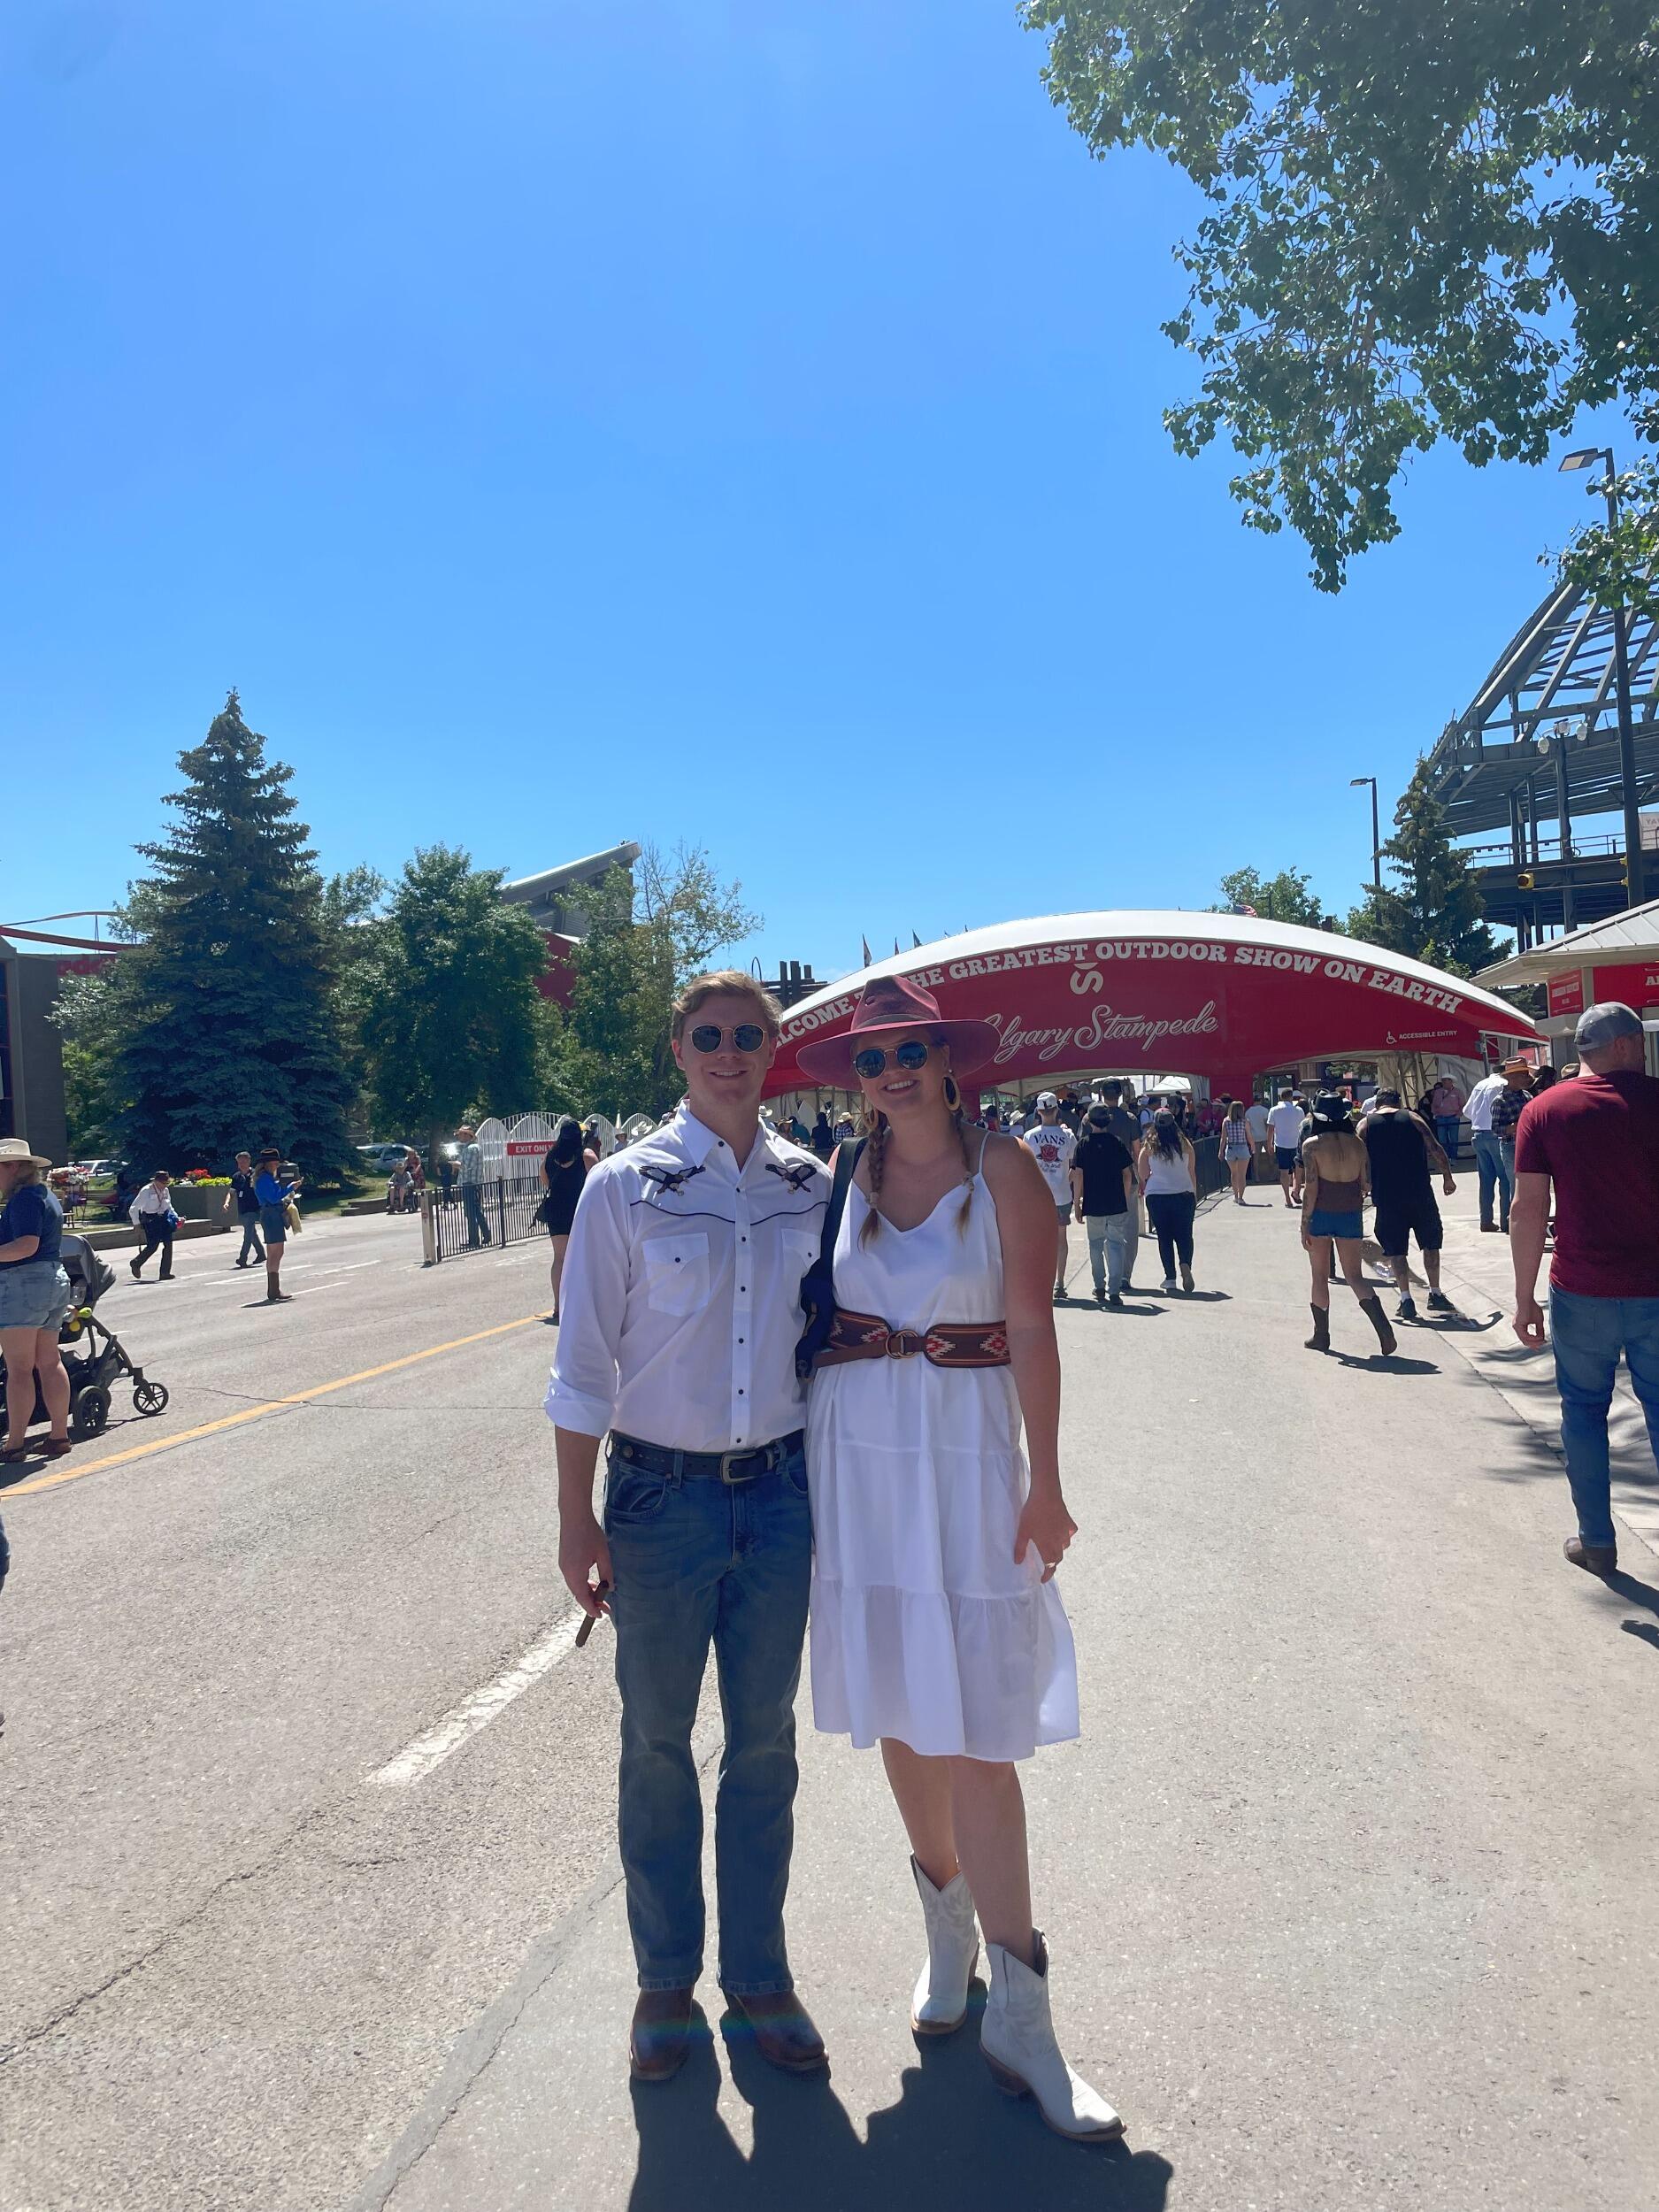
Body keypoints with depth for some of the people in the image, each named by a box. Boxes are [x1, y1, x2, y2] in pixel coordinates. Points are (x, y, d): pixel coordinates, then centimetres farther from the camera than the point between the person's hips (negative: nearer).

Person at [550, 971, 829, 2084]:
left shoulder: (811, 1186, 1)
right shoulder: (626, 1186, -7)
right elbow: (584, 1364, -5)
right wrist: (576, 1517, -5)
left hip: (781, 1491, 2)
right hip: (662, 1492, -2)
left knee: (766, 1741, 14)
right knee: (658, 1742, 13)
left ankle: (759, 1972, 34)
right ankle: (666, 1978, 34)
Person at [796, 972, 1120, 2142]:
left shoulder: (1004, 1168, -5)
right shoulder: (847, 1178, 6)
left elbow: (1031, 1328, -8)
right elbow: (817, 1319, 10)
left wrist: (1045, 1481, -10)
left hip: (966, 1453, -4)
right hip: (856, 1453, 4)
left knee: (974, 1729, -2)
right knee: (896, 1708, 13)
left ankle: (1019, 2013, 12)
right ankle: (949, 1927, 37)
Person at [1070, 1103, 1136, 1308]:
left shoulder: (1084, 1145, -4)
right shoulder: (1118, 1143, 0)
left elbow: (1078, 1176, -7)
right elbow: (1128, 1174, 3)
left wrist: (1077, 1203, 1)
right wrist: (1125, 1199, 14)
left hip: (1093, 1205, 0)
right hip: (1117, 1205, 0)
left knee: (1096, 1245, 14)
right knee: (1115, 1245, 3)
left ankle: (1100, 1288, 20)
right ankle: (1114, 1291, -4)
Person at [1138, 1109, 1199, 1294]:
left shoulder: (1149, 1145, -5)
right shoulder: (1184, 1143, -2)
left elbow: (1142, 1174, -2)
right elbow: (1192, 1172, 5)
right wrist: (1194, 1195, 16)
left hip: (1157, 1196, 0)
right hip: (1184, 1194, 1)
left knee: (1164, 1237, 9)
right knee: (1184, 1235, 8)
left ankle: (1170, 1277, 8)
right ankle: (1185, 1264, -18)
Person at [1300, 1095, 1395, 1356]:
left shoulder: (1312, 1146, -10)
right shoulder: (1358, 1144, 1)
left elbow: (1311, 1188, -13)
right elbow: (1366, 1185, 3)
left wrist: (1305, 1225, -9)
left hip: (1321, 1215, -3)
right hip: (1351, 1215, 3)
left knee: (1320, 1277, 11)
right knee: (1355, 1277, 8)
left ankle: (1321, 1336, 19)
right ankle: (1384, 1331, -10)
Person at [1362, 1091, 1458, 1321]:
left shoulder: (1366, 1125, 5)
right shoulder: (1412, 1119, 6)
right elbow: (1436, 1151, 1)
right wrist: (1447, 1179, 11)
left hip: (1386, 1197, 0)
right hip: (1420, 1193, 0)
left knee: (1395, 1249, 7)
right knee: (1430, 1243, 14)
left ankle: (1406, 1300, 2)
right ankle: (1435, 1295, 16)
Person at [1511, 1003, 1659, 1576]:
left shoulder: (1543, 1110, -3)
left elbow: (1528, 1210, -7)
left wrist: (1524, 1300, -2)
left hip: (1582, 1294, 0)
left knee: (1584, 1411, 14)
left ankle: (1597, 1540, 20)